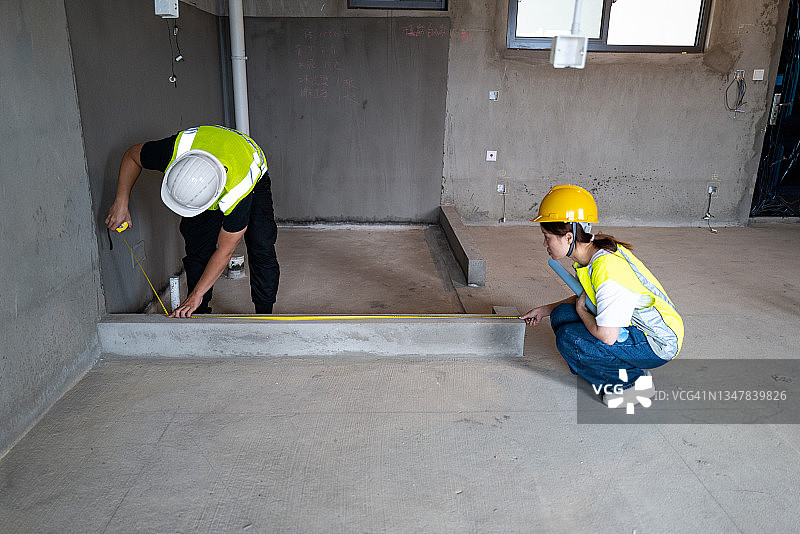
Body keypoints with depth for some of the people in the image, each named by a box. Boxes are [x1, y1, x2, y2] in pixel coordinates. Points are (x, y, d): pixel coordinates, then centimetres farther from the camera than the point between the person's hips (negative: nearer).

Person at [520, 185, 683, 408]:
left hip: (657, 345, -10)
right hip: (636, 327, 10)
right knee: (561, 315, 2)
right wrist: (544, 310, 16)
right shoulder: (593, 252, -1)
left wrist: (581, 310, -12)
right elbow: (588, 297, 18)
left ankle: (633, 381, -2)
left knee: (568, 339, -23)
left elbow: (607, 336, -32)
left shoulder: (607, 269, -31)